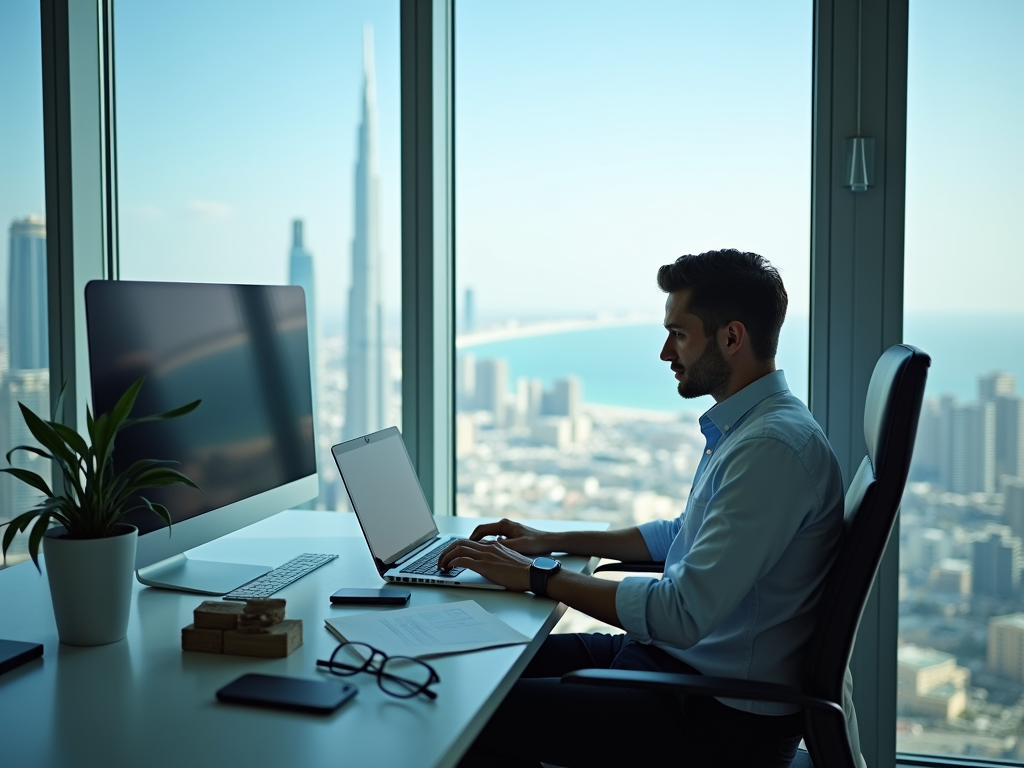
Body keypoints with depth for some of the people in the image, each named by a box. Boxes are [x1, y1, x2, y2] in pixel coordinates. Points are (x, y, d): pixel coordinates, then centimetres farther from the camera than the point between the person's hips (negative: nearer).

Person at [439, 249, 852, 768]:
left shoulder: (774, 446, -25)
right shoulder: (738, 429, 10)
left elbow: (685, 614, -29)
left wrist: (538, 577, -19)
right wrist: (554, 541, 17)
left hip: (724, 717, -10)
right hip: (671, 657, 10)